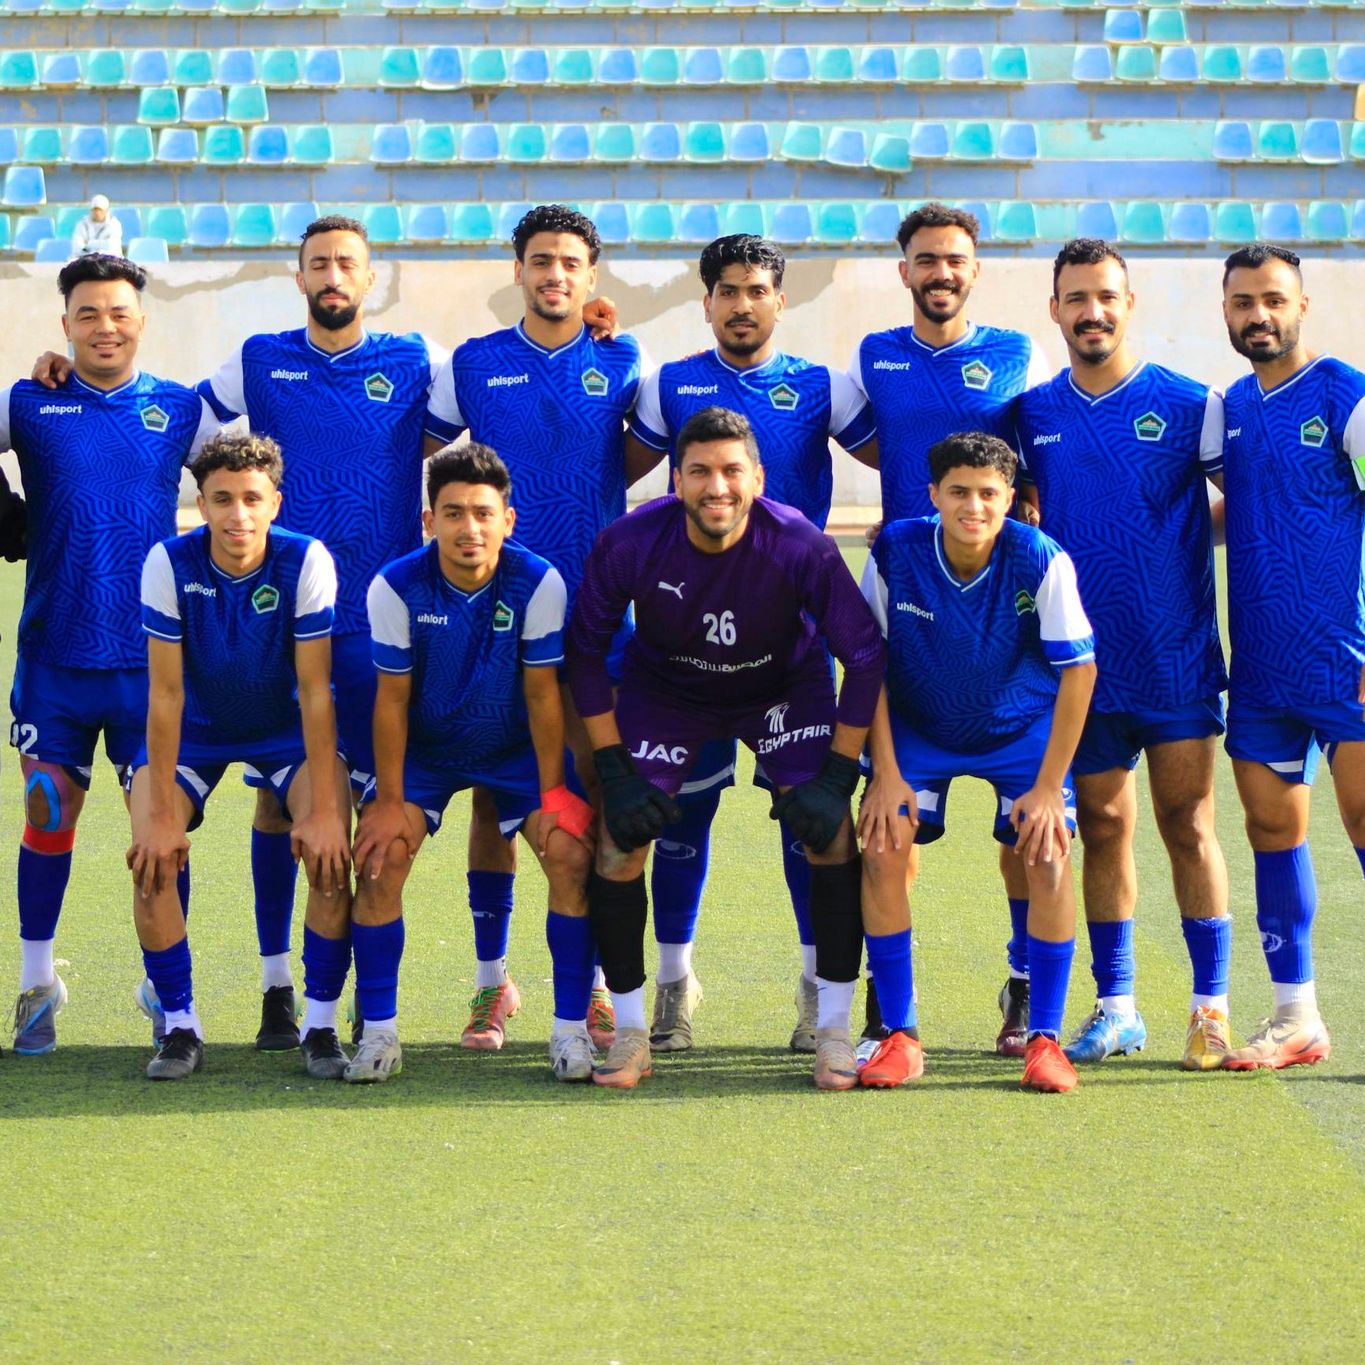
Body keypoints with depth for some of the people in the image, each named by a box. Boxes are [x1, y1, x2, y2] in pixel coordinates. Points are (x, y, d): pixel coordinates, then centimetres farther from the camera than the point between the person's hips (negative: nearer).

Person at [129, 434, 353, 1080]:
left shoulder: (306, 562, -25)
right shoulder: (170, 563, -23)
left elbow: (314, 690, -23)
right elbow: (165, 692, -21)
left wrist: (324, 809, -25)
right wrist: (160, 815, -22)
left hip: (287, 728, -1)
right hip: (193, 730, 1)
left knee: (330, 852, -22)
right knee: (150, 857, -20)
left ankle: (321, 1023, -7)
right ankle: (180, 1027, -4)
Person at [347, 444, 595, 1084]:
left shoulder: (539, 583, -21)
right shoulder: (397, 587, -21)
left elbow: (542, 694, -13)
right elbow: (392, 699, -12)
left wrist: (553, 796, -14)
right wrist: (389, 801, -15)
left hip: (516, 748, 0)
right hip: (425, 747, 0)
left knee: (570, 854, -19)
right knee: (379, 856, -19)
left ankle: (571, 1028, -6)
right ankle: (378, 1032, -7)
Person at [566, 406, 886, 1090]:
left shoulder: (800, 546, -31)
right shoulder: (629, 544, -28)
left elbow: (864, 655, -20)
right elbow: (585, 651, -12)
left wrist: (836, 775, -23)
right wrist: (613, 769, -16)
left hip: (785, 687, -1)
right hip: (664, 691, 1)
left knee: (832, 831, -17)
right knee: (618, 842, -12)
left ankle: (834, 1027, -3)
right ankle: (629, 1030, 4)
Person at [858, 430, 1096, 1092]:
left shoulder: (1042, 560, -26)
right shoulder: (894, 552, -22)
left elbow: (1079, 671, -18)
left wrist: (1048, 786, -19)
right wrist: (885, 774, -15)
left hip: (1023, 727, -1)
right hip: (918, 727, 1)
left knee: (1049, 854, -18)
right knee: (882, 847, -17)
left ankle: (1044, 1038, -5)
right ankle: (899, 1036, -6)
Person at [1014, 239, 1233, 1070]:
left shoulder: (1191, 405, -4)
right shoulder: (1034, 414, 6)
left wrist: (1185, 537, -7)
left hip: (1178, 659, -3)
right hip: (1082, 660, 3)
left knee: (1188, 826, -5)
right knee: (1103, 829, 8)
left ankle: (1212, 1008, 0)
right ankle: (1116, 1007, 16)